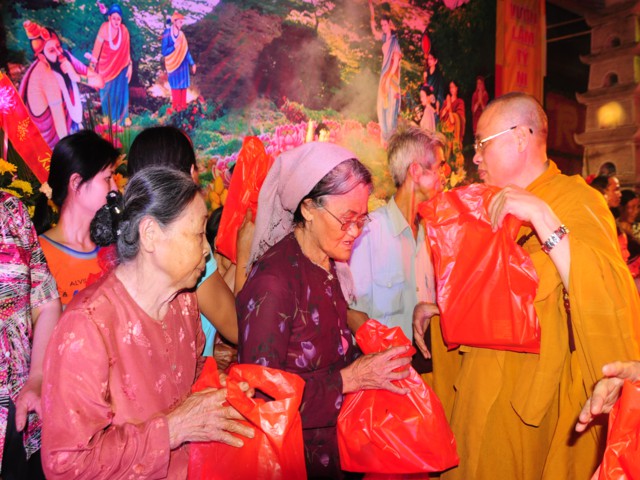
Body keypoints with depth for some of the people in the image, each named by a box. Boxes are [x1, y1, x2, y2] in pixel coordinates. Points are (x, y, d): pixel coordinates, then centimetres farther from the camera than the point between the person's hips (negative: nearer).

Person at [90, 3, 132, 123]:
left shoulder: (124, 30, -7)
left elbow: (127, 50, 1)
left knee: (120, 93, 6)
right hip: (106, 67, -2)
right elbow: (97, 47, -15)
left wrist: (130, 65, 3)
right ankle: (108, 118, 22)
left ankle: (120, 119, 19)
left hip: (120, 67, 2)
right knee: (107, 93, 8)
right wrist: (93, 65, -15)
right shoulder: (104, 28, -17)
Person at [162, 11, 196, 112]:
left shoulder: (181, 34, 2)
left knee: (183, 84, 8)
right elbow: (164, 52, -14)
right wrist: (174, 46, -27)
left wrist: (192, 63, 5)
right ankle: (176, 106, 14)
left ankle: (183, 105, 20)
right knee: (176, 85, 2)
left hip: (183, 63, 5)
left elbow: (186, 50, 7)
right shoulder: (167, 33, -12)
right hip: (173, 63, -4)